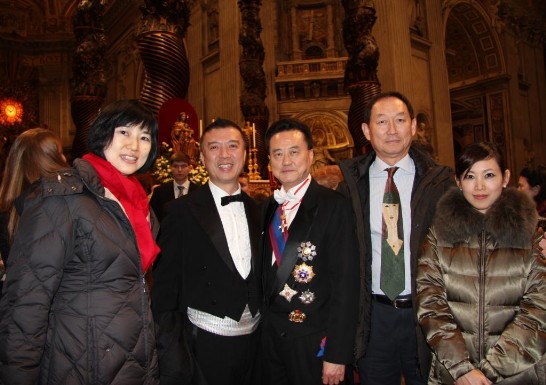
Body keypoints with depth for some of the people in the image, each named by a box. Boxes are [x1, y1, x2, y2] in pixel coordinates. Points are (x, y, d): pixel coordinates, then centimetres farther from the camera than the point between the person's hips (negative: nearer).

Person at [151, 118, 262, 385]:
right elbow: (165, 285, -8)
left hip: (253, 340, 5)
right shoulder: (181, 211, -9)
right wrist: (171, 352, -10)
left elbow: (259, 277, 10)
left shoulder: (256, 210, 5)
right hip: (204, 344, -4)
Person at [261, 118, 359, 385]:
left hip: (313, 341, -5)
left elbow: (345, 285, -16)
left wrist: (337, 354, -15)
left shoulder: (334, 206, -14)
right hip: (270, 337, 5)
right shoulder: (269, 208, 4)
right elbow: (267, 271, 8)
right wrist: (263, 327, 5)